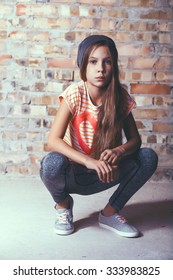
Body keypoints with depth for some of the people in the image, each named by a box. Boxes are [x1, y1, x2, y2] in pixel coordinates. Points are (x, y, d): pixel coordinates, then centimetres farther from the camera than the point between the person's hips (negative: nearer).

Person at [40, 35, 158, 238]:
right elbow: (53, 140, -26)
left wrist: (118, 151, -29)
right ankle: (63, 205, 1)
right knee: (53, 163, -36)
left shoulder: (121, 97, -10)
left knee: (148, 157, -17)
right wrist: (89, 161, -40)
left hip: (101, 176, 3)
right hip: (72, 174, -2)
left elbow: (135, 139, -6)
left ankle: (110, 213, 1)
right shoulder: (75, 94, -19)